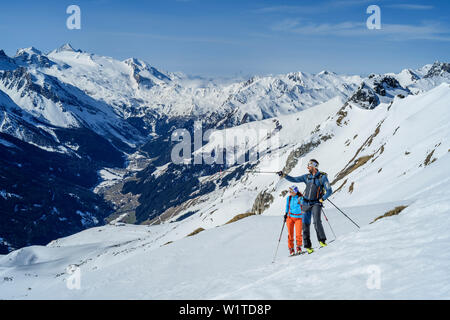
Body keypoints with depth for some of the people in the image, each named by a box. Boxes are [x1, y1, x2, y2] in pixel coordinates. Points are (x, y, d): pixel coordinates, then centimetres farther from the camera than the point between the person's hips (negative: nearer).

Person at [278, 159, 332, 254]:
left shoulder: (322, 177, -3)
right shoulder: (307, 177, 10)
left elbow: (329, 191, -5)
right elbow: (294, 180, 10)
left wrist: (322, 199, -15)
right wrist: (284, 175, -1)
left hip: (316, 203, -4)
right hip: (306, 204, 4)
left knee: (317, 222, -22)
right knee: (305, 224, -1)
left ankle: (322, 240, -8)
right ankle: (307, 246, 6)